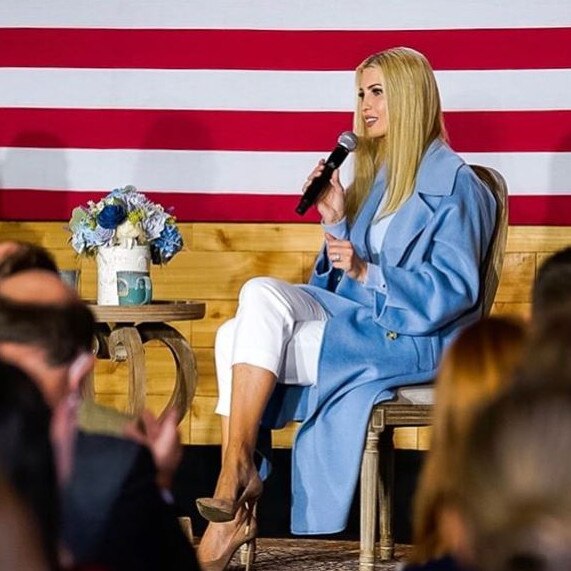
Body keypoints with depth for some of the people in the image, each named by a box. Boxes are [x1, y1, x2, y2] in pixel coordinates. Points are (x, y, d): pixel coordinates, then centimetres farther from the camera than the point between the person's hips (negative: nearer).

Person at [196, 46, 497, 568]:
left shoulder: (452, 182, -6)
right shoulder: (378, 176, 20)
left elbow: (454, 290, -14)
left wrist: (366, 273, -22)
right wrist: (336, 222, 4)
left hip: (415, 340, -8)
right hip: (359, 319, 8)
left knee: (255, 346, -26)